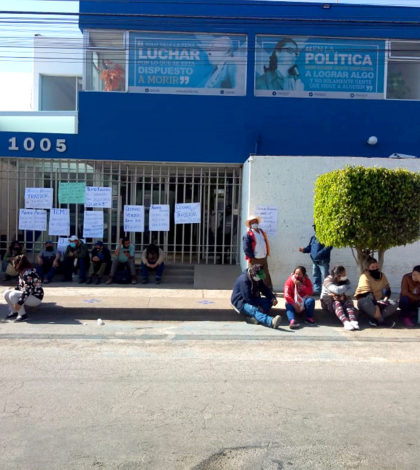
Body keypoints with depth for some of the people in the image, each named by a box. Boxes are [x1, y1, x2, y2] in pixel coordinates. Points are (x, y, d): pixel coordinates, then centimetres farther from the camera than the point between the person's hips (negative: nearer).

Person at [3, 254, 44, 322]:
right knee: (6, 293, 4)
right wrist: (12, 290, 5)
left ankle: (23, 314, -14)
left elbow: (28, 290, -30)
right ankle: (14, 312, 14)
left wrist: (19, 303, -30)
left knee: (13, 295, -26)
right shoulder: (22, 272, 6)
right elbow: (20, 286, 18)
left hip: (36, 297, -10)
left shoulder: (28, 273, -25)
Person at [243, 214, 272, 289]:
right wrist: (252, 257, -15)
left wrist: (267, 254, 10)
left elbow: (266, 243, 18)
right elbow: (246, 249, -14)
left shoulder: (262, 232, 13)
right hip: (254, 260, -7)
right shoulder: (248, 235, -9)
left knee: (266, 276, 15)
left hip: (264, 259, 7)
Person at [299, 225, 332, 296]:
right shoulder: (313, 237, 14)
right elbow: (309, 247, 19)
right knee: (315, 276, 14)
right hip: (315, 261, 8)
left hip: (323, 261, -8)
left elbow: (328, 247, -21)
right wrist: (304, 250, -1)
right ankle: (316, 290, 24)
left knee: (324, 277, -5)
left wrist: (320, 254, -29)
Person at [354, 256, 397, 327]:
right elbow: (367, 294, -26)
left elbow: (388, 290, 3)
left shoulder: (382, 275, 4)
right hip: (365, 301, -5)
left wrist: (385, 298, -20)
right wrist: (376, 306, -37)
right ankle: (382, 321, -27)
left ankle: (374, 320, -29)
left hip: (378, 300, 6)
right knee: (368, 303, -40)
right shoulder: (365, 276, -16)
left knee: (393, 304, -19)